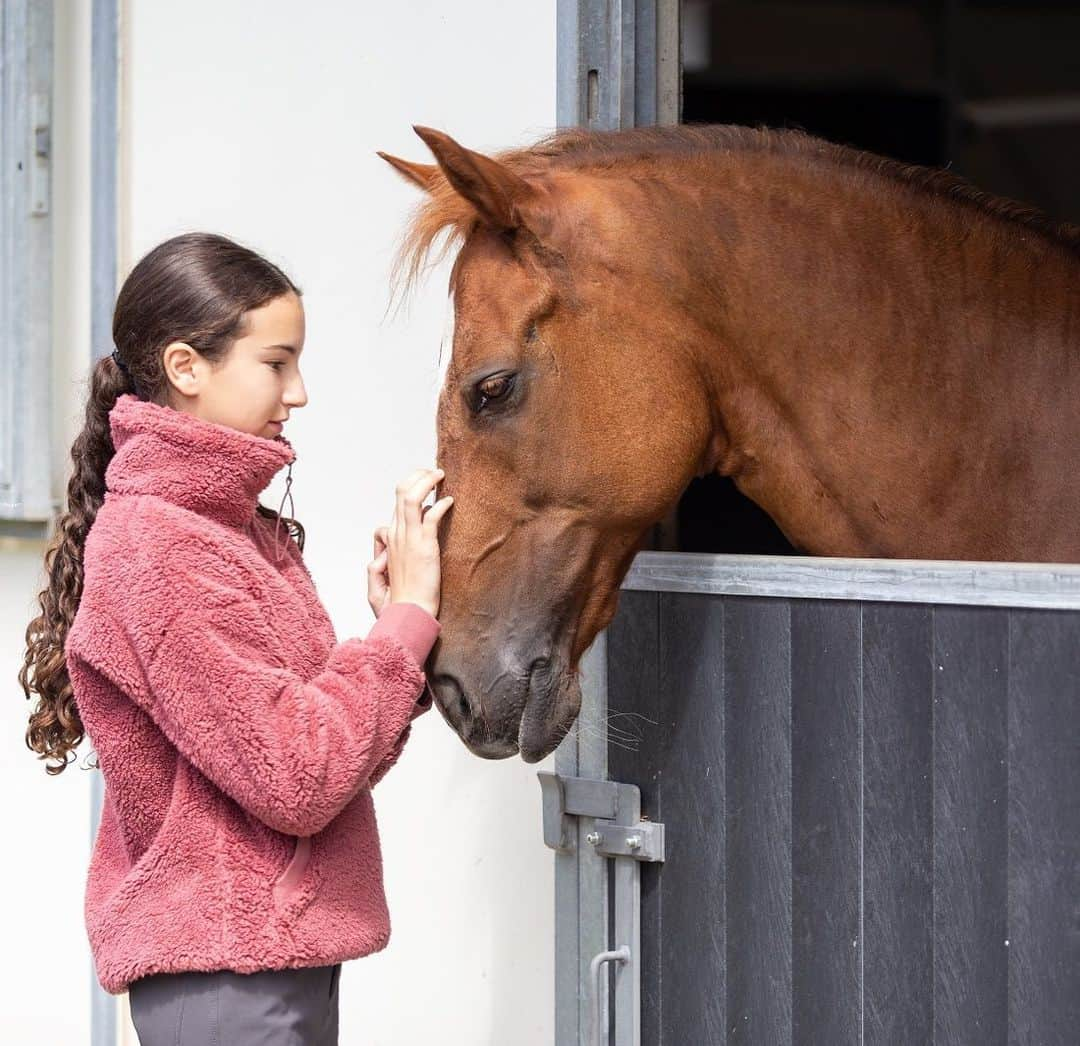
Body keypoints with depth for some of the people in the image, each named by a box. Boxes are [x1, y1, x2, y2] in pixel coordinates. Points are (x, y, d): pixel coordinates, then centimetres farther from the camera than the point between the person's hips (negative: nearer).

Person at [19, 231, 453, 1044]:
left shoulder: (250, 532, 12)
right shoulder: (157, 550, -16)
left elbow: (321, 732, 12)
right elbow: (297, 779, -20)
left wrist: (399, 623, -1)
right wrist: (406, 618, -14)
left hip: (282, 952, 9)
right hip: (225, 972, -9)